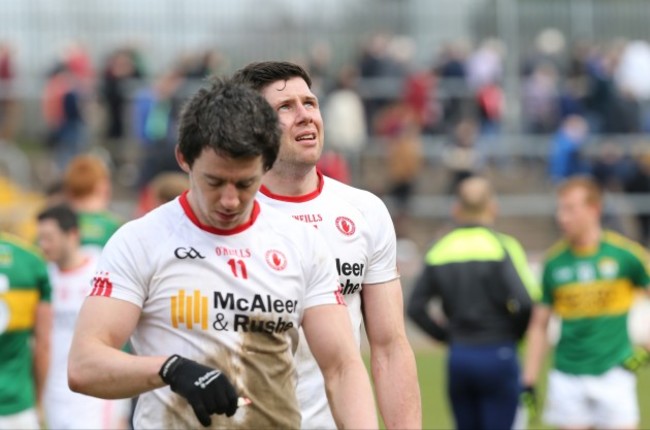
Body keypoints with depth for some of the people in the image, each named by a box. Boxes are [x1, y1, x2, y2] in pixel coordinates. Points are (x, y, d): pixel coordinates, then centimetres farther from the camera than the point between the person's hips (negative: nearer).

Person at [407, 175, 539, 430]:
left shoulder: (439, 250, 5)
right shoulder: (501, 246, -8)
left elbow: (415, 308, 2)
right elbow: (526, 301, -17)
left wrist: (447, 336, 10)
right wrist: (515, 333, 1)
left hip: (458, 358, 4)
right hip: (498, 357, -4)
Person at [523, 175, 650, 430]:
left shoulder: (624, 254, -6)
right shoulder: (554, 262, 2)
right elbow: (539, 325, 8)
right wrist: (529, 382, 5)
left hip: (613, 374, -2)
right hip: (567, 377, 2)